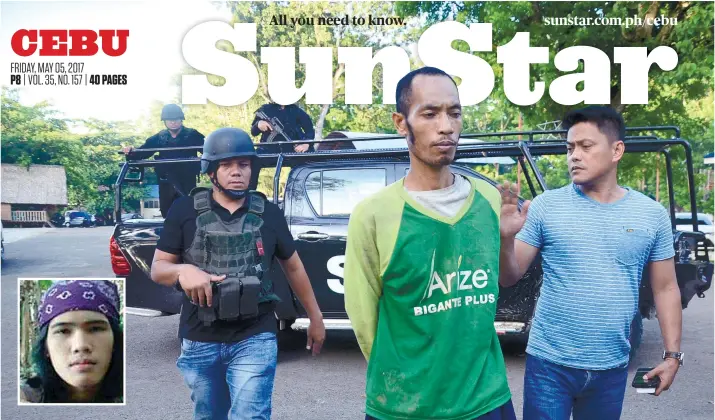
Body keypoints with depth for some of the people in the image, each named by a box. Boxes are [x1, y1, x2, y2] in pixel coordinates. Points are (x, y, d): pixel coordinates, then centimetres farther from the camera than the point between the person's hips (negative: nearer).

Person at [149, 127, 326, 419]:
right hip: (199, 341, 2)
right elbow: (158, 269, -1)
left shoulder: (268, 213, 1)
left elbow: (293, 266, 12)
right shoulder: (185, 211, -3)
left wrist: (315, 317, 16)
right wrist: (182, 270, -24)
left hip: (255, 339, -1)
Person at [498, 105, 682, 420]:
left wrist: (672, 354, 4)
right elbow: (509, 279, -4)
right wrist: (506, 238, -23)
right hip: (549, 363, -2)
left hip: (611, 368, 2)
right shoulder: (546, 206, -6)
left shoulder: (652, 215, 1)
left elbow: (665, 289, 8)